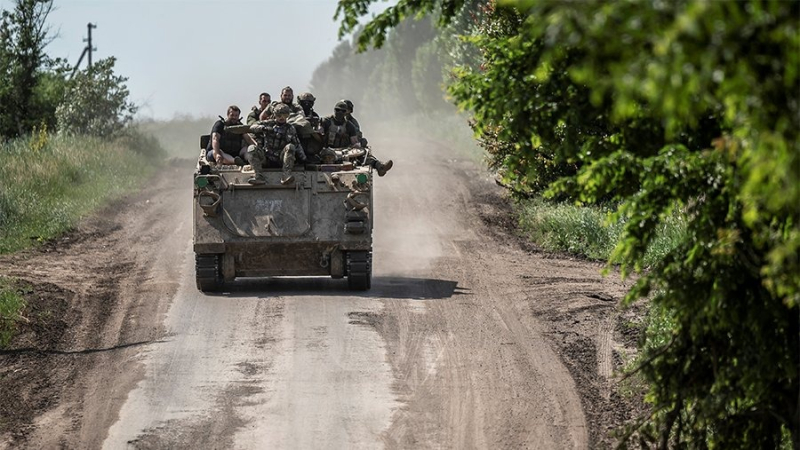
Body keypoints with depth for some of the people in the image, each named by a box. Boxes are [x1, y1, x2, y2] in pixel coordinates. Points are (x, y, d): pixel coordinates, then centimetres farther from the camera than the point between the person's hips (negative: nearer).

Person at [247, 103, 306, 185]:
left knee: (290, 147, -28)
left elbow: (297, 145, 6)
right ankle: (259, 177, -34)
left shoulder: (290, 128, 10)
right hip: (266, 159, 1)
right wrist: (264, 128, -21)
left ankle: (286, 175, -38)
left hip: (280, 160, -1)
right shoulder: (269, 123, 10)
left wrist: (303, 158, -7)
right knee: (251, 148, -22)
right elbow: (252, 128, -2)